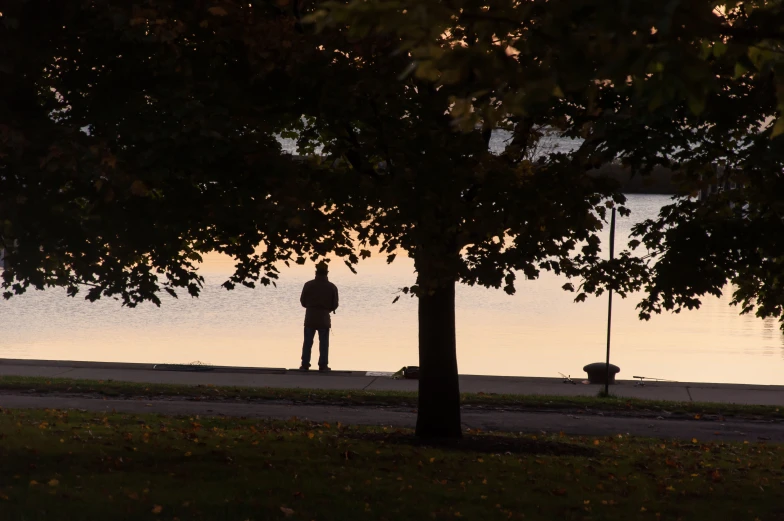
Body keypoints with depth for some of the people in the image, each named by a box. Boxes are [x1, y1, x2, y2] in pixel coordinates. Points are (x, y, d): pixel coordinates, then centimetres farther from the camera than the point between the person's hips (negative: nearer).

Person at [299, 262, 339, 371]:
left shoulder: (308, 285, -5)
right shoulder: (332, 287, -4)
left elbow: (303, 301, 2)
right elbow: (335, 305, 1)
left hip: (310, 318, 0)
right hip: (324, 319, 0)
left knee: (307, 343, 7)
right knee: (324, 343, 6)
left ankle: (305, 365, 5)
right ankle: (323, 366, 3)